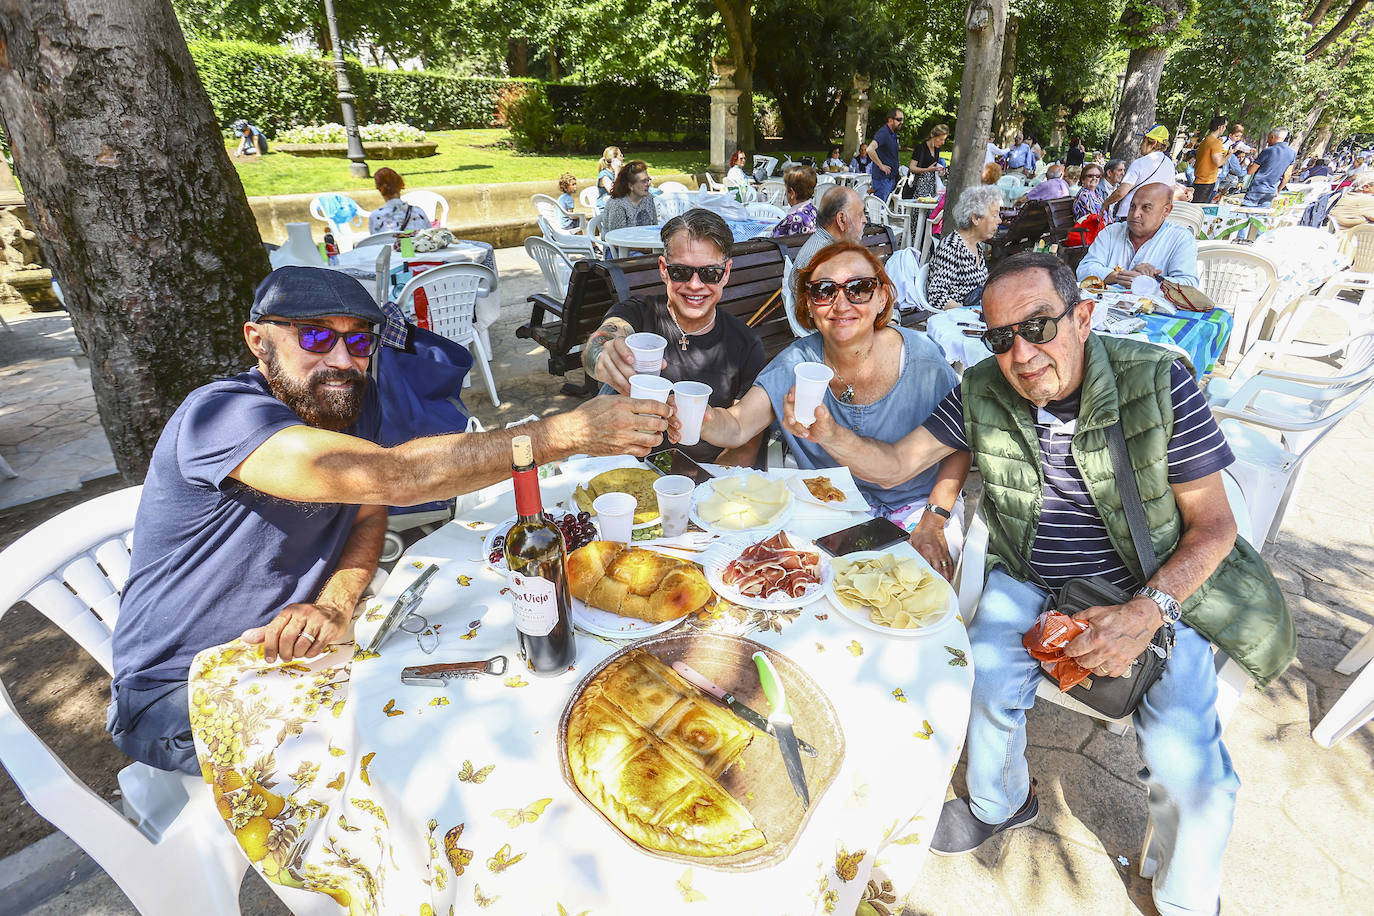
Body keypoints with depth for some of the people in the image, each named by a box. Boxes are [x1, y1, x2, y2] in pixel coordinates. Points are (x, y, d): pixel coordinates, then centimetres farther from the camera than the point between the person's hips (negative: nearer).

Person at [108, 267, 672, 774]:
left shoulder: (353, 401, -3)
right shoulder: (219, 414, -29)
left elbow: (368, 516, 0)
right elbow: (390, 476, -44)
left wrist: (334, 605, -23)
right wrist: (567, 433, -47)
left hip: (285, 652, 6)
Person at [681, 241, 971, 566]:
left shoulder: (922, 358, -14)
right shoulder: (797, 363, -10)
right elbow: (736, 426, -18)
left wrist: (933, 521, -15)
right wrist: (704, 419, -42)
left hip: (916, 502, 0)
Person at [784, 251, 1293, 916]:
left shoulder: (1156, 382, -16)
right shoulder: (983, 393, -9)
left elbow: (1214, 525, -11)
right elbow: (894, 464, -7)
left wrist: (1147, 611, -27)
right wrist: (829, 435, -28)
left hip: (1156, 587, -1)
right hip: (1029, 580, 2)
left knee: (1184, 761, -18)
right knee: (986, 682, -22)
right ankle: (1000, 803, 15)